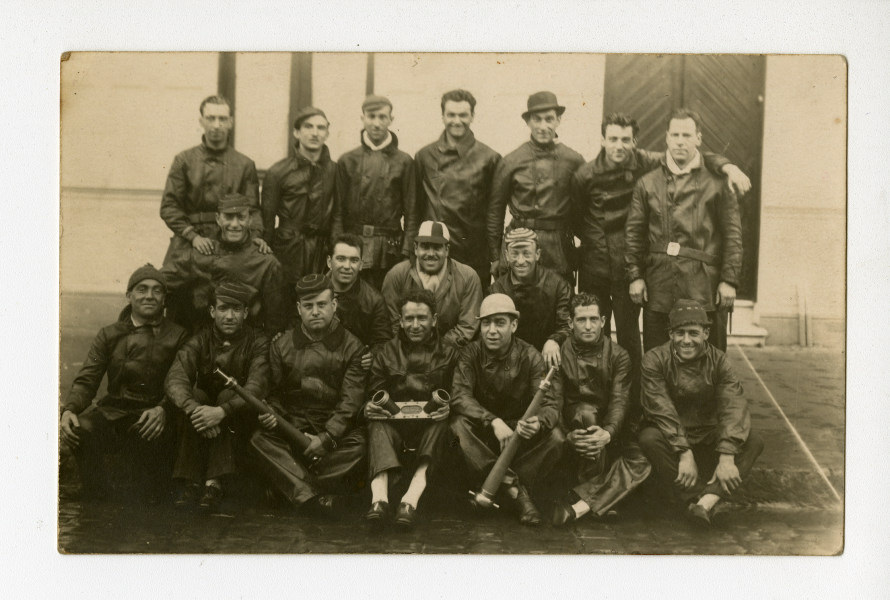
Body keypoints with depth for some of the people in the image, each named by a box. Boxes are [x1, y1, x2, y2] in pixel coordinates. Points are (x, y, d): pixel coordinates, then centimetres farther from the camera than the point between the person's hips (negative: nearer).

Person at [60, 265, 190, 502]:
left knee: (149, 438, -31)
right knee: (80, 430, -28)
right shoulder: (109, 335, 15)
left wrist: (163, 409, -21)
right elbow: (86, 381, 7)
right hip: (113, 412, 1)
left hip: (152, 416, -1)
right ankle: (98, 500, -11)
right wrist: (69, 409, -15)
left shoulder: (177, 337, 8)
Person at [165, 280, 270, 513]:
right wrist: (193, 408, -39)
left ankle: (215, 482, -36)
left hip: (239, 421, -2)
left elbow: (257, 386, -22)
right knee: (195, 395, -27)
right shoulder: (201, 340, -1)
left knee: (228, 394, -30)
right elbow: (174, 379, -17)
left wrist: (221, 411, -39)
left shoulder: (257, 342, -6)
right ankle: (191, 482, -29)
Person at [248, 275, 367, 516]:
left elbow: (351, 400, -6)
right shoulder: (282, 345, 10)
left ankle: (294, 488, -31)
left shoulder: (351, 347, 1)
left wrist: (326, 438, -19)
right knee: (259, 439, -28)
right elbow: (275, 392, 15)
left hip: (336, 428, -2)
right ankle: (313, 497, -39)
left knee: (359, 444, -33)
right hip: (292, 425, 2)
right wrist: (272, 413, -10)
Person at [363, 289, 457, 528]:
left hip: (431, 428, -1)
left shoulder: (449, 354, 14)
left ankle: (412, 497, -49)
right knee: (378, 424, -30)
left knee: (441, 423, -33)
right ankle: (379, 496, -51)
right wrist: (369, 408, -13)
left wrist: (448, 408, -19)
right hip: (393, 425, 1)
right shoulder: (387, 353, 18)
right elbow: (373, 395, 12)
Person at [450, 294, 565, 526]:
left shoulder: (530, 356, -9)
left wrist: (538, 423, -42)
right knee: (459, 424, -32)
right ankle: (514, 489, -31)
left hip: (519, 432, 0)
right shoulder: (471, 354, -8)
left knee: (555, 437, -27)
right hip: (482, 433, 0)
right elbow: (459, 396, -22)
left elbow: (551, 404, -17)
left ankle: (496, 486, -22)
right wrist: (494, 421, -38)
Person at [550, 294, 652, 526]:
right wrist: (568, 434, -31)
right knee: (586, 411, -36)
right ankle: (599, 494, -32)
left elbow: (620, 400, -13)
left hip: (613, 432, 2)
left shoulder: (618, 356, 1)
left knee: (642, 461, -23)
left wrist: (608, 432, -34)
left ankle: (581, 502, -27)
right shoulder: (560, 354, -2)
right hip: (575, 423, -2)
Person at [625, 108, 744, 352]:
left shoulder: (715, 184, 4)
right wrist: (635, 275, 4)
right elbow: (634, 232, 11)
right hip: (658, 286, 2)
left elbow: (732, 233, 2)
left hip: (702, 287, -2)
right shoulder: (647, 183, 12)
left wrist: (729, 280, -3)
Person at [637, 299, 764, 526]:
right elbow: (662, 411, -20)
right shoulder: (655, 360, -10)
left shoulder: (718, 361, -4)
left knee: (754, 441, -21)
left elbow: (734, 407, -17)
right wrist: (684, 454, -31)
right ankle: (698, 499, -37)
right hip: (671, 443, -2)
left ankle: (709, 497, -39)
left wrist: (727, 457, -31)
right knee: (649, 438, -34)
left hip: (708, 439, 3)